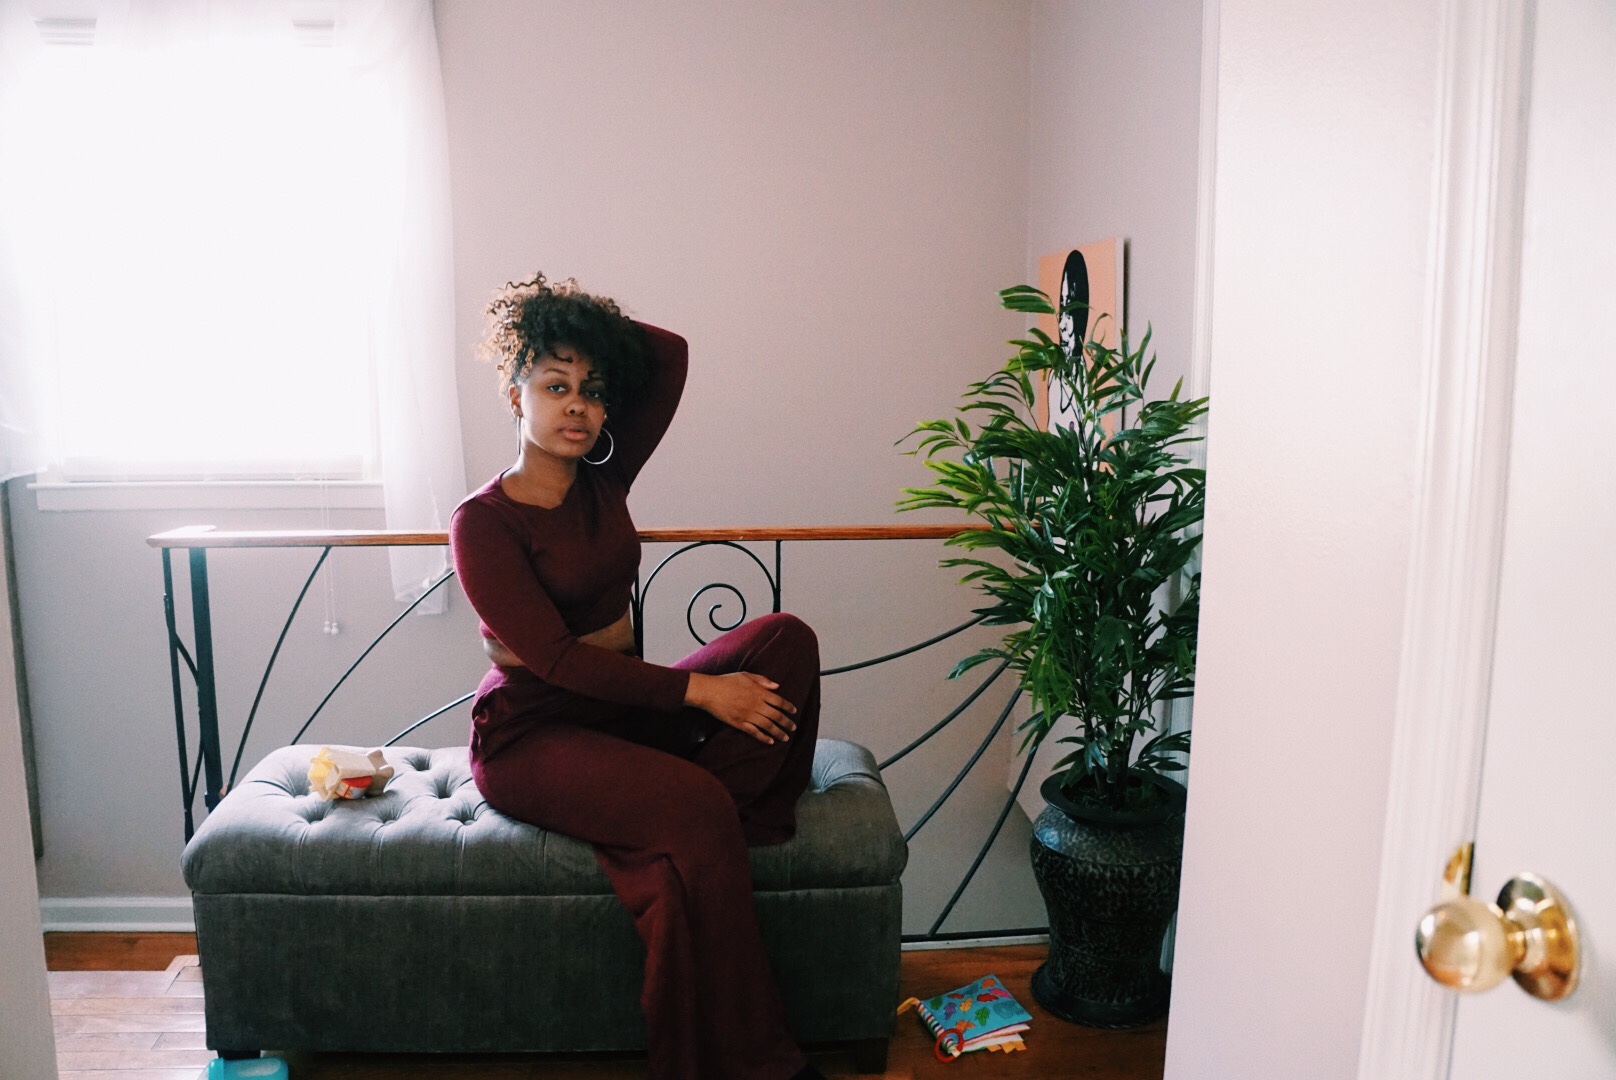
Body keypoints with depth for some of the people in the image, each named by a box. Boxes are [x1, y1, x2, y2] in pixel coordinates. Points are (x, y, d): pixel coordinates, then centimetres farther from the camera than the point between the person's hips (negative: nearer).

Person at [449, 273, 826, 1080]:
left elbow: (670, 356, 5)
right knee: (693, 806, -33)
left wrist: (585, 324, 2)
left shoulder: (603, 481, 5)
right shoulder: (483, 522, -11)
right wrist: (698, 689, -24)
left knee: (784, 639, -14)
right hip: (529, 733, -6)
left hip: (620, 706, 7)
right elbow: (553, 656, -20)